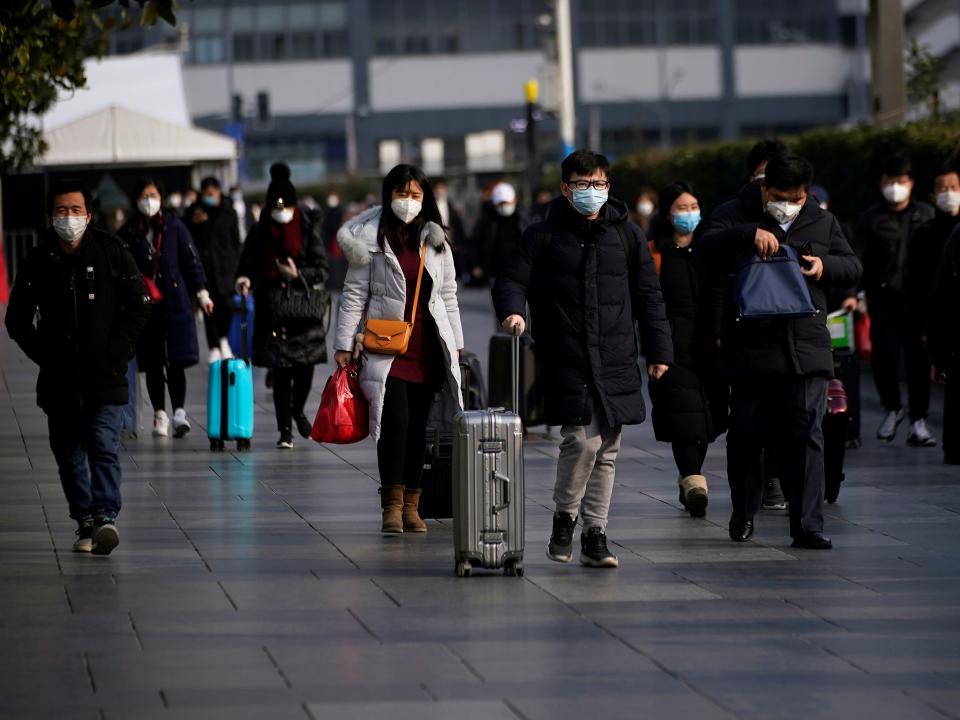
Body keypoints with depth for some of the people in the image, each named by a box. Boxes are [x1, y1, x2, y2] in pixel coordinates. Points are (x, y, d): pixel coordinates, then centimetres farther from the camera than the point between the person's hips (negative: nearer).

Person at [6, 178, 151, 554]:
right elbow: (17, 319, 13)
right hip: (58, 381, 3)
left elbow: (139, 305, 5)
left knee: (103, 446, -16)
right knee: (68, 455, 8)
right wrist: (42, 354, 2)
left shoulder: (111, 253, -1)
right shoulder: (38, 262, 3)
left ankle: (105, 516, -22)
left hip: (105, 377, -3)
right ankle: (85, 522, 18)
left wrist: (116, 350, -4)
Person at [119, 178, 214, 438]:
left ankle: (179, 411, -6)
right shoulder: (128, 234, 3)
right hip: (144, 307, 1)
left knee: (176, 360, -9)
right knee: (152, 363, 5)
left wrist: (202, 292, 0)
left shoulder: (174, 227, 2)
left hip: (175, 302, -1)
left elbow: (191, 259, 5)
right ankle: (160, 414, 15)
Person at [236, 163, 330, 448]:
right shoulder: (260, 233, 4)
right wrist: (245, 278, -16)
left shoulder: (309, 231, 1)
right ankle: (285, 430, 6)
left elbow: (322, 269, -1)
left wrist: (298, 274, -18)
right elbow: (248, 263, 6)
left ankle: (297, 411, 31)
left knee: (306, 366, 0)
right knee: (280, 372, -2)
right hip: (273, 310, 0)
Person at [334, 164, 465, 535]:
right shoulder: (371, 239, 1)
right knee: (396, 420, -16)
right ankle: (392, 504, -9)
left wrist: (455, 344, 14)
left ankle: (411, 505, 12)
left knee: (418, 425, 6)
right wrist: (344, 344, -3)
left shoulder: (435, 241, 13)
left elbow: (448, 296, 17)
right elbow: (354, 294, 1)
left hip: (427, 348, 4)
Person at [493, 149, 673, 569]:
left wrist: (658, 350, 11)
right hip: (566, 361, -4)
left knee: (606, 450, 6)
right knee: (582, 440, -16)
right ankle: (564, 516, 7)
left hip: (616, 362, 4)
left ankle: (595, 534, 14)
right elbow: (512, 280, 1)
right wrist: (512, 310, -21)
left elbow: (648, 295, 15)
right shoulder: (543, 236, 3)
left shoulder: (626, 235, 12)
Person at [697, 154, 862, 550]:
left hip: (806, 349, 1)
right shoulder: (737, 214, 3)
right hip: (750, 348, -1)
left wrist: (825, 267, -5)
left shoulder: (822, 221, 14)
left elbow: (852, 267, 17)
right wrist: (750, 234, -27)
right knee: (745, 435, 7)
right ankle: (743, 514, 26)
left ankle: (807, 525, -6)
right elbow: (705, 244, -14)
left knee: (805, 435, -6)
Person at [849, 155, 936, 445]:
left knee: (919, 361, 0)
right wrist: (852, 293, -9)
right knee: (884, 356, -10)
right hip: (883, 299, -1)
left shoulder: (926, 215, 8)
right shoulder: (871, 218, 6)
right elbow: (858, 258, 3)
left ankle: (918, 422, 9)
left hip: (918, 299, 1)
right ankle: (892, 408, 16)